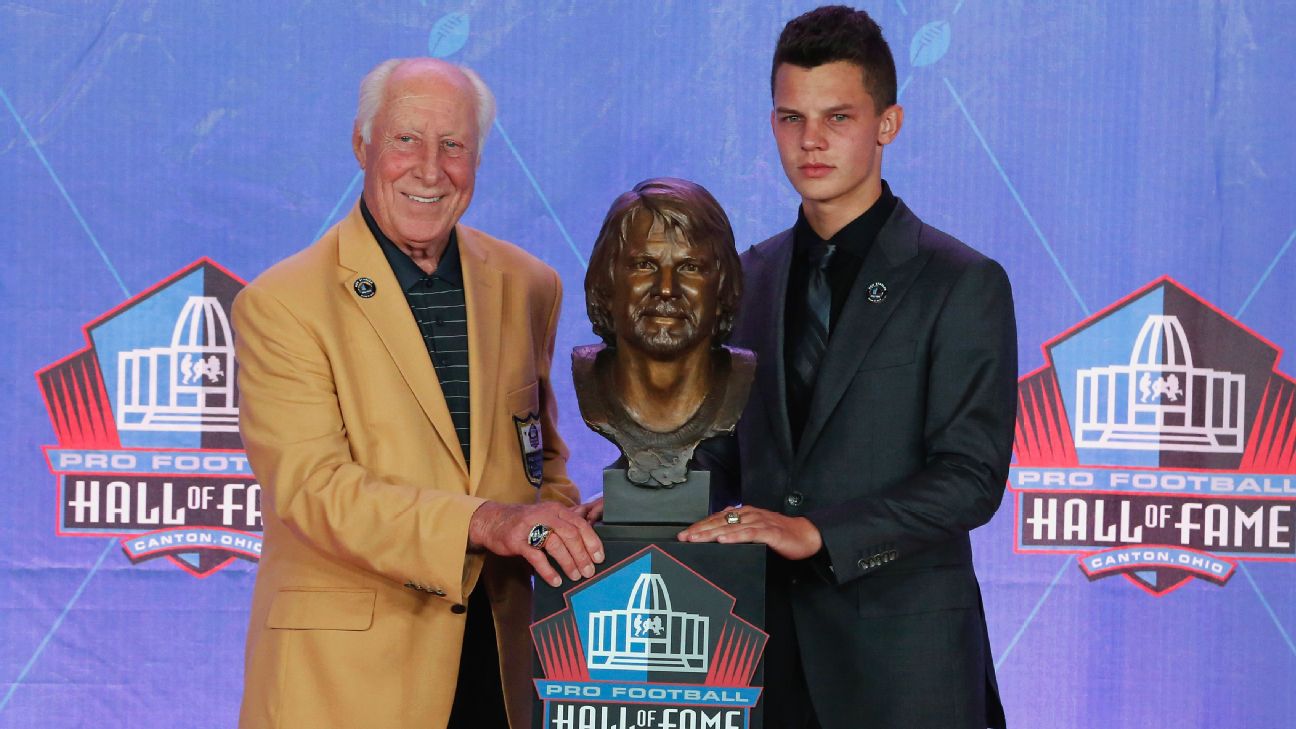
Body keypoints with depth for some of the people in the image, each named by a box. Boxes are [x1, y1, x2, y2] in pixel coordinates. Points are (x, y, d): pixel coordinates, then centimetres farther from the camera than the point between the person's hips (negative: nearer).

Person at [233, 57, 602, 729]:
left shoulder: (528, 287, 8)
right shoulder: (280, 303, -8)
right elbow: (310, 488, -17)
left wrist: (562, 535, -4)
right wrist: (483, 521, -29)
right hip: (345, 670, -4)